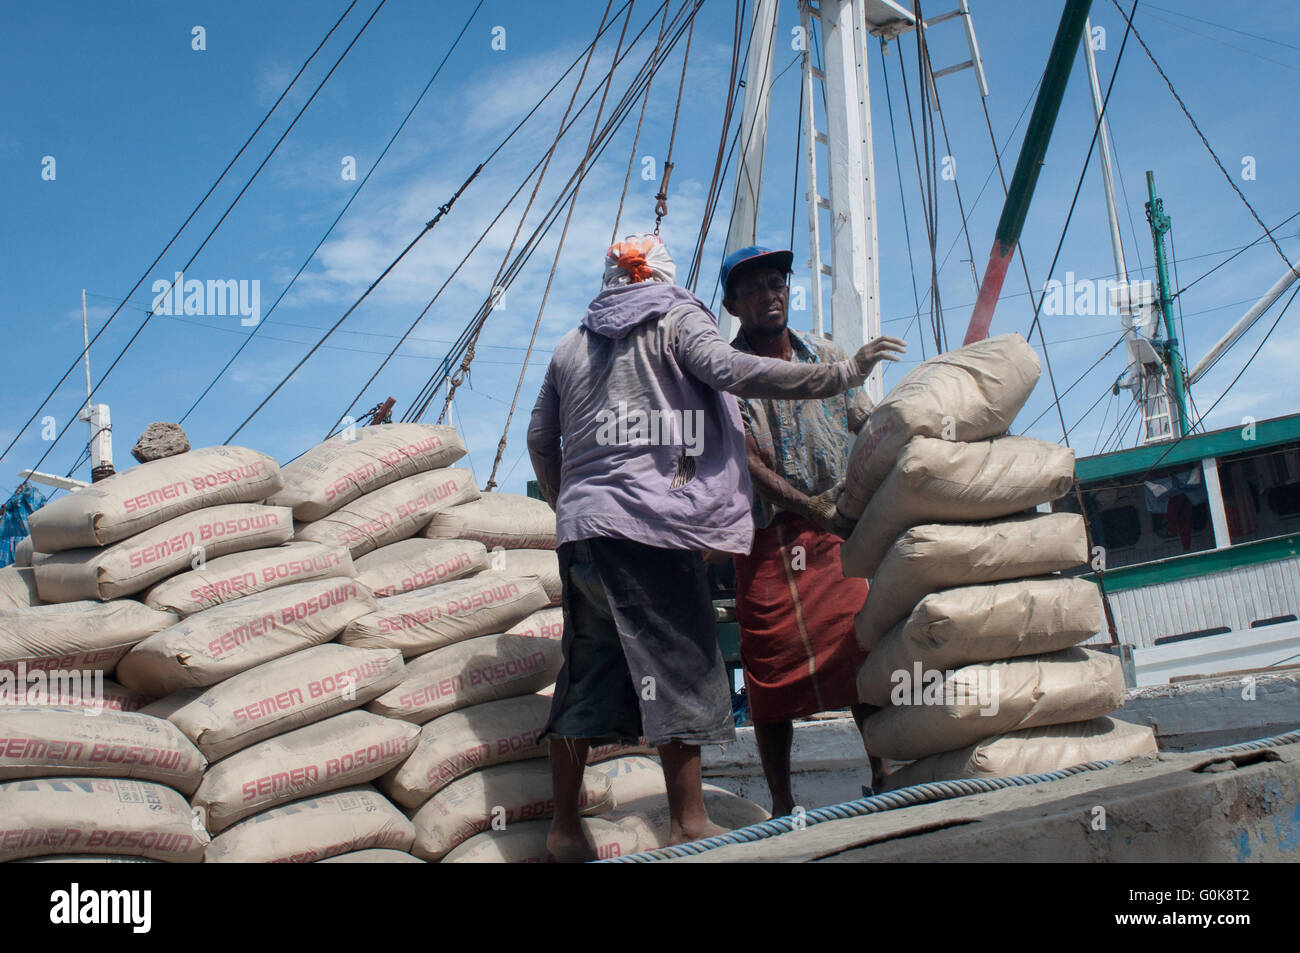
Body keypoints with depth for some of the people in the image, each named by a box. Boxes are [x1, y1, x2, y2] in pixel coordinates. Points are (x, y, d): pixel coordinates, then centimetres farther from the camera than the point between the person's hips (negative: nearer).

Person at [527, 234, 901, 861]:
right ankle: (688, 822, -6)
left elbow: (540, 437, 24)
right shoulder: (676, 319, 6)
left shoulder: (571, 344, 22)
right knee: (680, 664, -3)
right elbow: (729, 370, -12)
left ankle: (563, 826, 12)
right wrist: (840, 374, -10)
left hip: (580, 527, 6)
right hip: (649, 522, -6)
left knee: (586, 671, 10)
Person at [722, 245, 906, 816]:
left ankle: (883, 775, 10)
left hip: (845, 531, 3)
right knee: (774, 669, -3)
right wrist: (807, 506, -19)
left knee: (868, 650, -2)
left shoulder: (826, 356, 15)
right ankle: (782, 803, 5)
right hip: (772, 536, -3)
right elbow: (742, 456, -10)